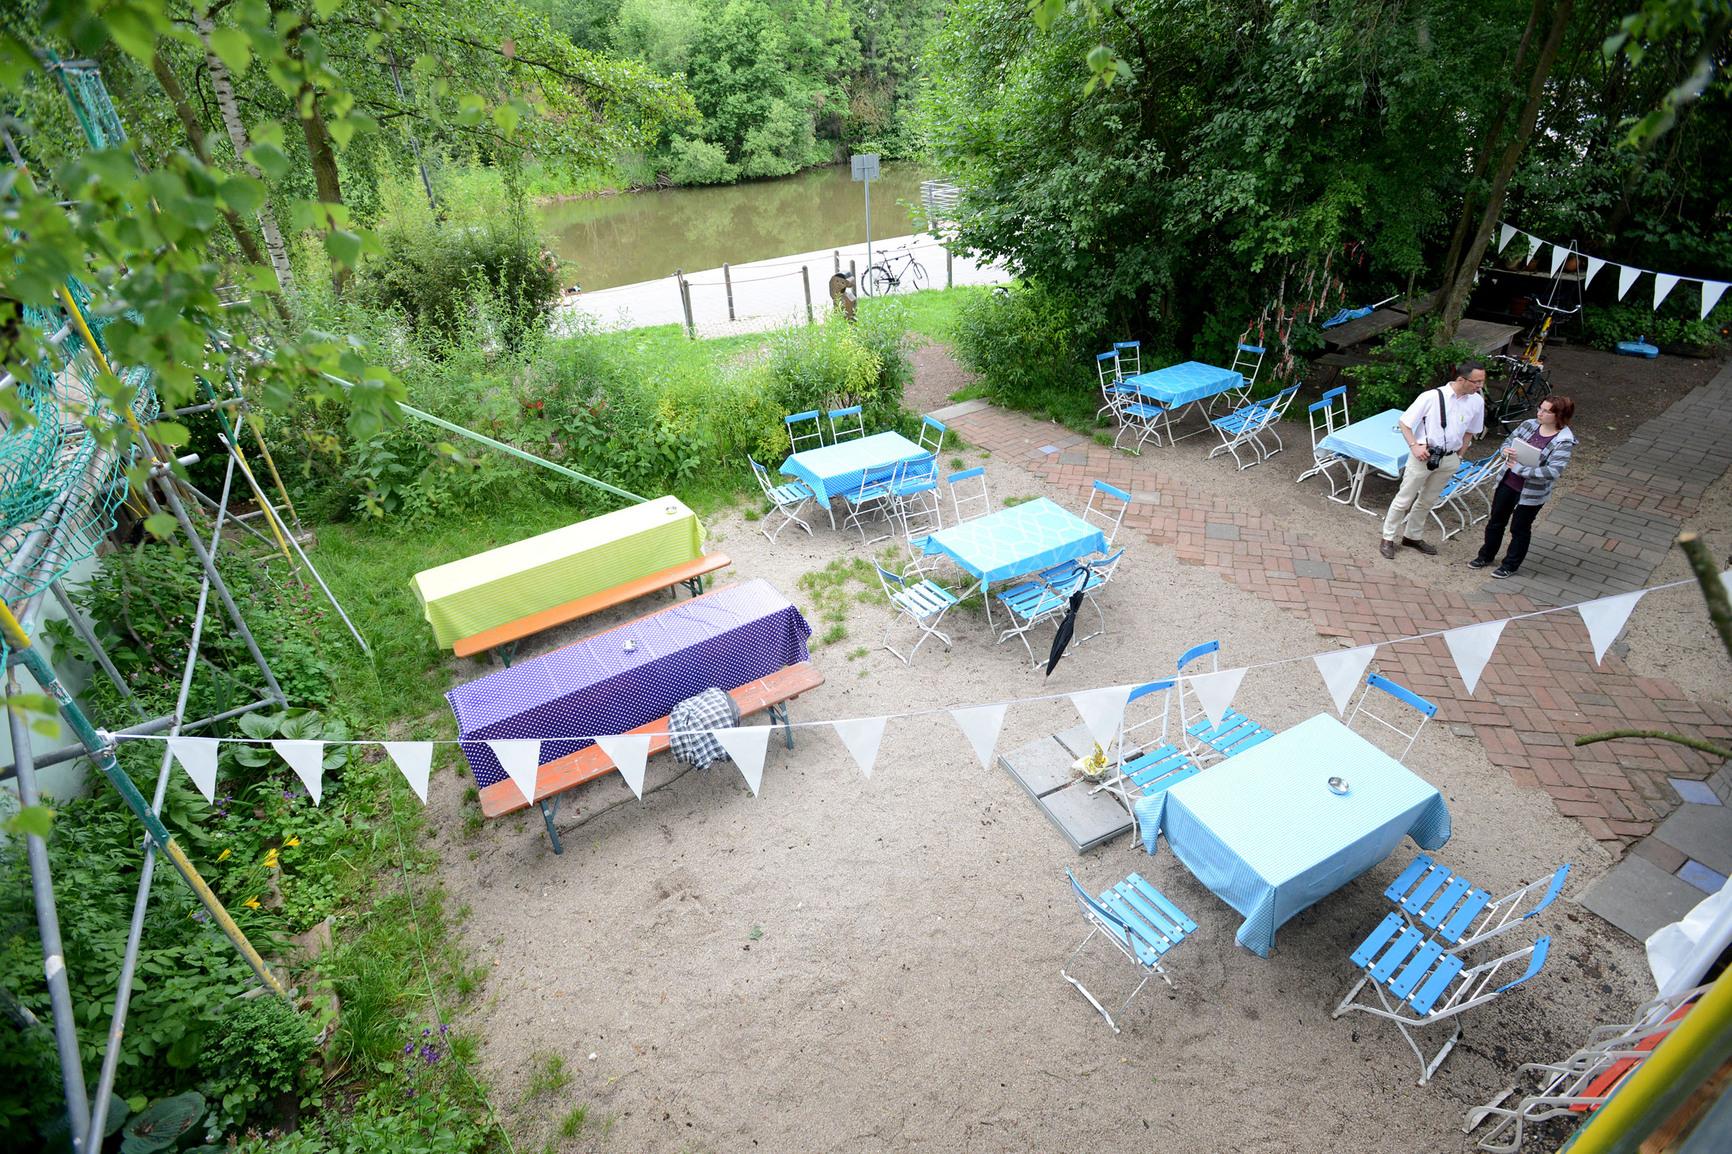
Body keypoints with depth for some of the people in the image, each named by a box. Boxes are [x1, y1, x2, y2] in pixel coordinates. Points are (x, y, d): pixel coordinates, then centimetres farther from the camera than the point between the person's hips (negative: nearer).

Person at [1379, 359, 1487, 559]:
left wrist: (1459, 455, 8)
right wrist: (1414, 446, -17)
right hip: (1423, 455, -5)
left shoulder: (1477, 402, -3)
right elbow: (1404, 423, -10)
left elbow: (1471, 431, 13)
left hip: (1449, 460, 5)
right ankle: (1388, 539, 14)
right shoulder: (1432, 396, -18)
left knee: (1427, 501, 18)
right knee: (1404, 499, 3)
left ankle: (1413, 537, 33)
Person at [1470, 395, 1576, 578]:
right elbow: (1508, 442, 8)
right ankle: (1486, 555, 35)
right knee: (1496, 520, 17)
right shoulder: (1529, 424, -3)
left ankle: (1510, 565, 26)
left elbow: (1553, 472, -25)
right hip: (1508, 482, 5)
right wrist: (1505, 451, -15)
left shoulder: (1564, 441, -18)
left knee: (1519, 528, 10)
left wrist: (1520, 469, -26)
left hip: (1532, 492, -5)